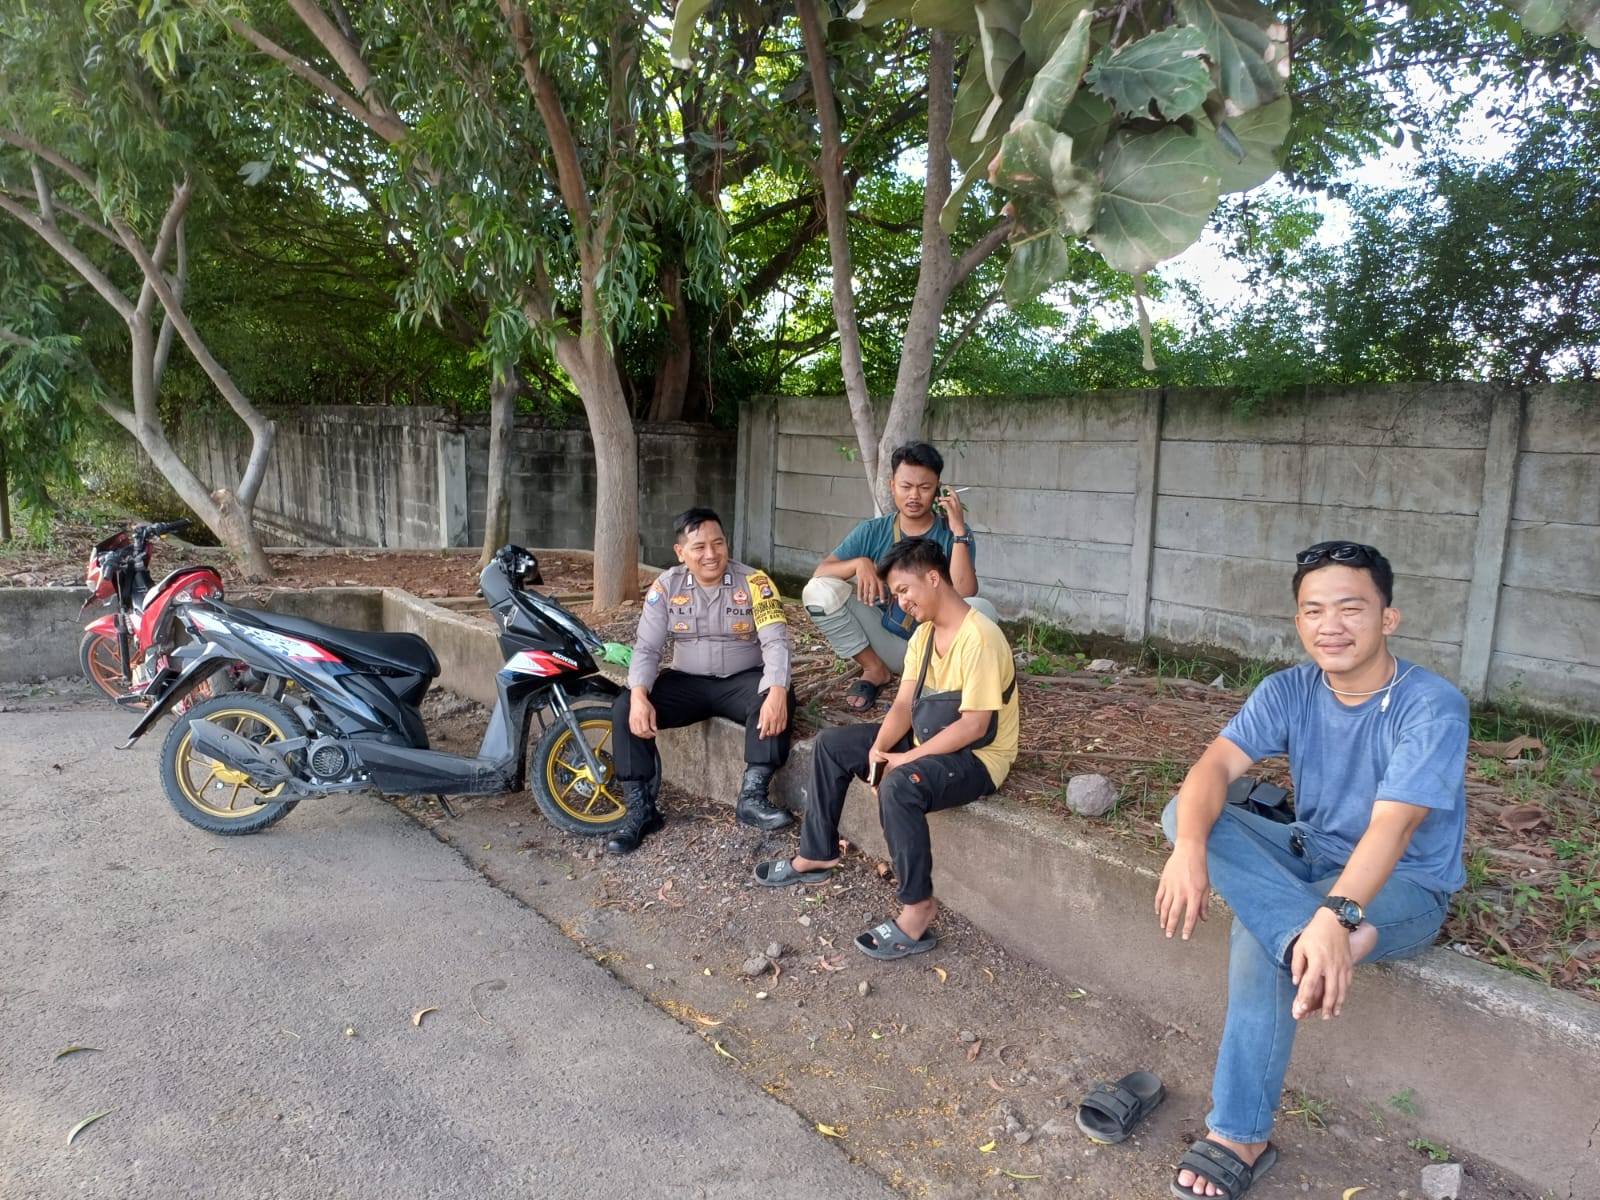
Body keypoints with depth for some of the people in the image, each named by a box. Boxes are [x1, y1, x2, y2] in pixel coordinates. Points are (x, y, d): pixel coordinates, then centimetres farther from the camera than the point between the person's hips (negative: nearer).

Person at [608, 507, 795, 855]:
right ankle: (640, 809, -9)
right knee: (624, 710, -19)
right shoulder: (666, 586, -4)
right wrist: (639, 697, -24)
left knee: (776, 704, -34)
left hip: (742, 680, -2)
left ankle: (752, 798, -27)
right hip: (687, 681, 2)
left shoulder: (753, 582, -10)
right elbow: (646, 648, -4)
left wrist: (777, 691, -38)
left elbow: (775, 641, -18)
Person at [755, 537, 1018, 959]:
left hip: (976, 757, -9)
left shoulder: (979, 639, -23)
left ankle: (917, 913, -24)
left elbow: (973, 726, -26)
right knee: (832, 744, 5)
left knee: (899, 786, -37)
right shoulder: (924, 633, 5)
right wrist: (879, 748, -16)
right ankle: (816, 856, 14)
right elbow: (903, 704, 3)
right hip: (926, 741, 9)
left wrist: (905, 759, -23)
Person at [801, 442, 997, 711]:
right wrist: (860, 563, -29)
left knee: (981, 608, -31)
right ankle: (875, 670, 1)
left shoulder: (952, 534, -8)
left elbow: (964, 595, -22)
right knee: (818, 591, -17)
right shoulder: (873, 531, -2)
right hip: (886, 642, 2)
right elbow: (819, 572, -9)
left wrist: (958, 530, -27)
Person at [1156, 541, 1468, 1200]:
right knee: (1186, 812, -19)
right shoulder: (1289, 690, -6)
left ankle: (1240, 1140, -17)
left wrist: (1334, 914, -49)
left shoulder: (1431, 707, -21)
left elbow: (1391, 827, -33)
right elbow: (1216, 765, -20)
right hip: (1312, 857, 6)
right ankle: (1326, 939, -34)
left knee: (1259, 934, -31)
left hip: (1405, 887, -5)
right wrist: (1189, 847, -40)